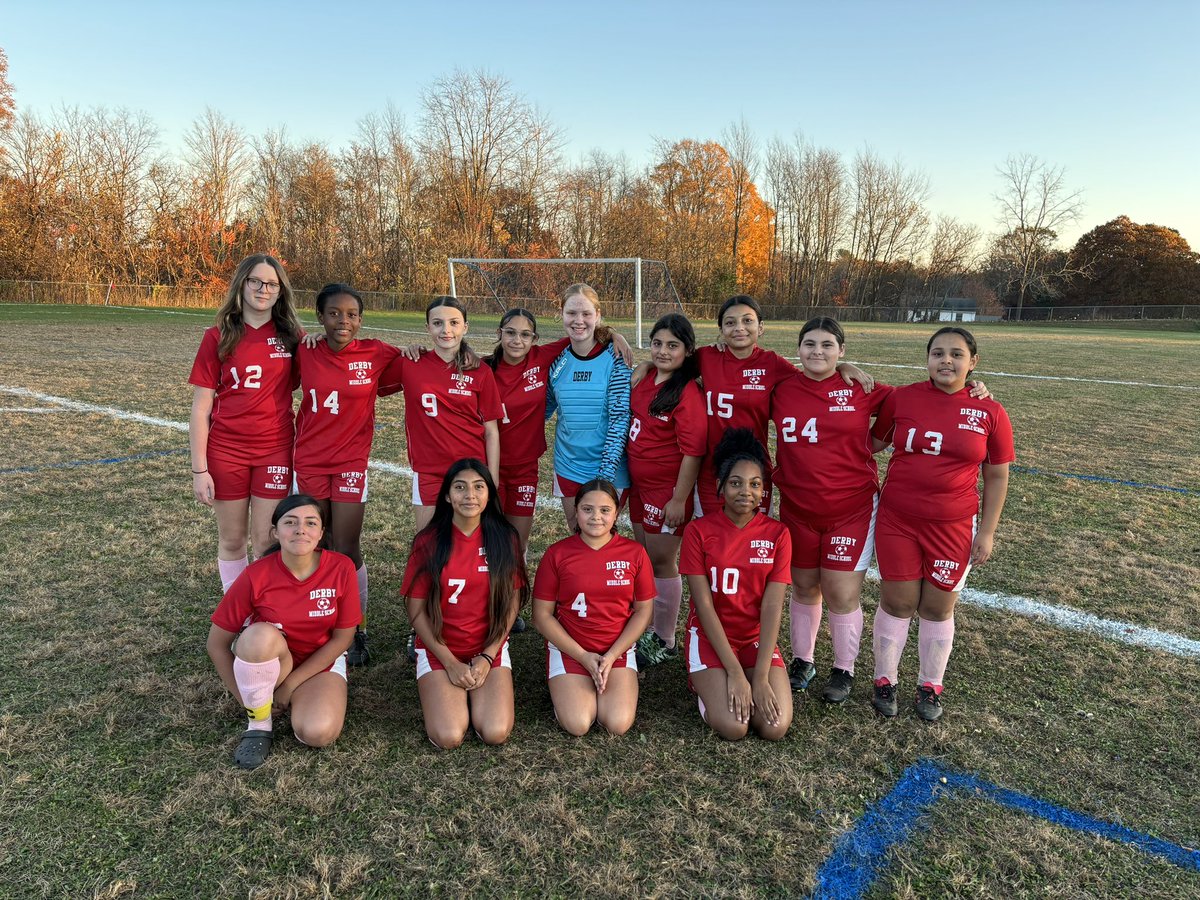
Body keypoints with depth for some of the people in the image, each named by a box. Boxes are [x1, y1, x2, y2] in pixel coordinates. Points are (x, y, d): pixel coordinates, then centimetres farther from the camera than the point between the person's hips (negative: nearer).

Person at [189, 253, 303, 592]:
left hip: (275, 450, 0)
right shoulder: (218, 337, -3)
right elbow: (201, 407, -3)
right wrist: (199, 468, -7)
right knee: (231, 539, 12)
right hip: (226, 450, 0)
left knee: (266, 542, 5)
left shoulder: (291, 335, 1)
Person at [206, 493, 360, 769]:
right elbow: (217, 643, -10)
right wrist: (248, 700, -11)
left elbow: (342, 638, -10)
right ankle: (260, 722, -10)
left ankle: (295, 702, 8)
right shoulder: (256, 575, -21)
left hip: (321, 663, 0)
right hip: (267, 662, 0)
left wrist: (290, 685, -13)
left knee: (319, 733, -28)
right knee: (260, 635, -35)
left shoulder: (341, 568, -20)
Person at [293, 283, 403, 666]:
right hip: (309, 461, 2)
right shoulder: (305, 352, -2)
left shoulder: (377, 354, -8)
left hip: (351, 462, -2)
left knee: (347, 550, 0)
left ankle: (358, 632, 16)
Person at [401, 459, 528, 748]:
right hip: (439, 649, -1)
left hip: (490, 649, 1)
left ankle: (474, 694, 13)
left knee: (495, 733, -18)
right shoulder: (429, 542, -9)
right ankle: (453, 696, 13)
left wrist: (487, 657, -8)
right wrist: (451, 663, -10)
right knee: (448, 737, -20)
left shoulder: (505, 538, -5)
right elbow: (417, 610, -6)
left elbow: (512, 603, 0)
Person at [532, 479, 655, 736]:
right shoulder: (557, 554, -7)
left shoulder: (634, 553, -3)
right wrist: (584, 657, -11)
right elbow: (542, 615, -4)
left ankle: (600, 688, 13)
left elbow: (642, 612, 1)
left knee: (619, 724, -19)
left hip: (618, 650, 1)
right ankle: (566, 689, 13)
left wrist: (611, 656, -9)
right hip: (568, 649, -1)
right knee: (577, 725, -20)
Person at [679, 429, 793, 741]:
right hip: (710, 636, -2)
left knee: (775, 727, -17)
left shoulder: (777, 534, -5)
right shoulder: (699, 531, -10)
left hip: (757, 637, 2)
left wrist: (761, 676, -19)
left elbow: (772, 607, -11)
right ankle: (708, 684, 11)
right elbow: (704, 604, -13)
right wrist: (735, 672, -19)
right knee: (732, 727, -22)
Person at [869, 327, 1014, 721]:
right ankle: (885, 680, 26)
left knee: (938, 607, 10)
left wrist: (987, 531, 1)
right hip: (897, 520, 0)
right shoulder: (902, 398, -4)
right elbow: (873, 443, 11)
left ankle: (930, 686, 31)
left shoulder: (990, 412, -4)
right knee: (897, 602, 7)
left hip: (954, 526, 0)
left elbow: (996, 476, 3)